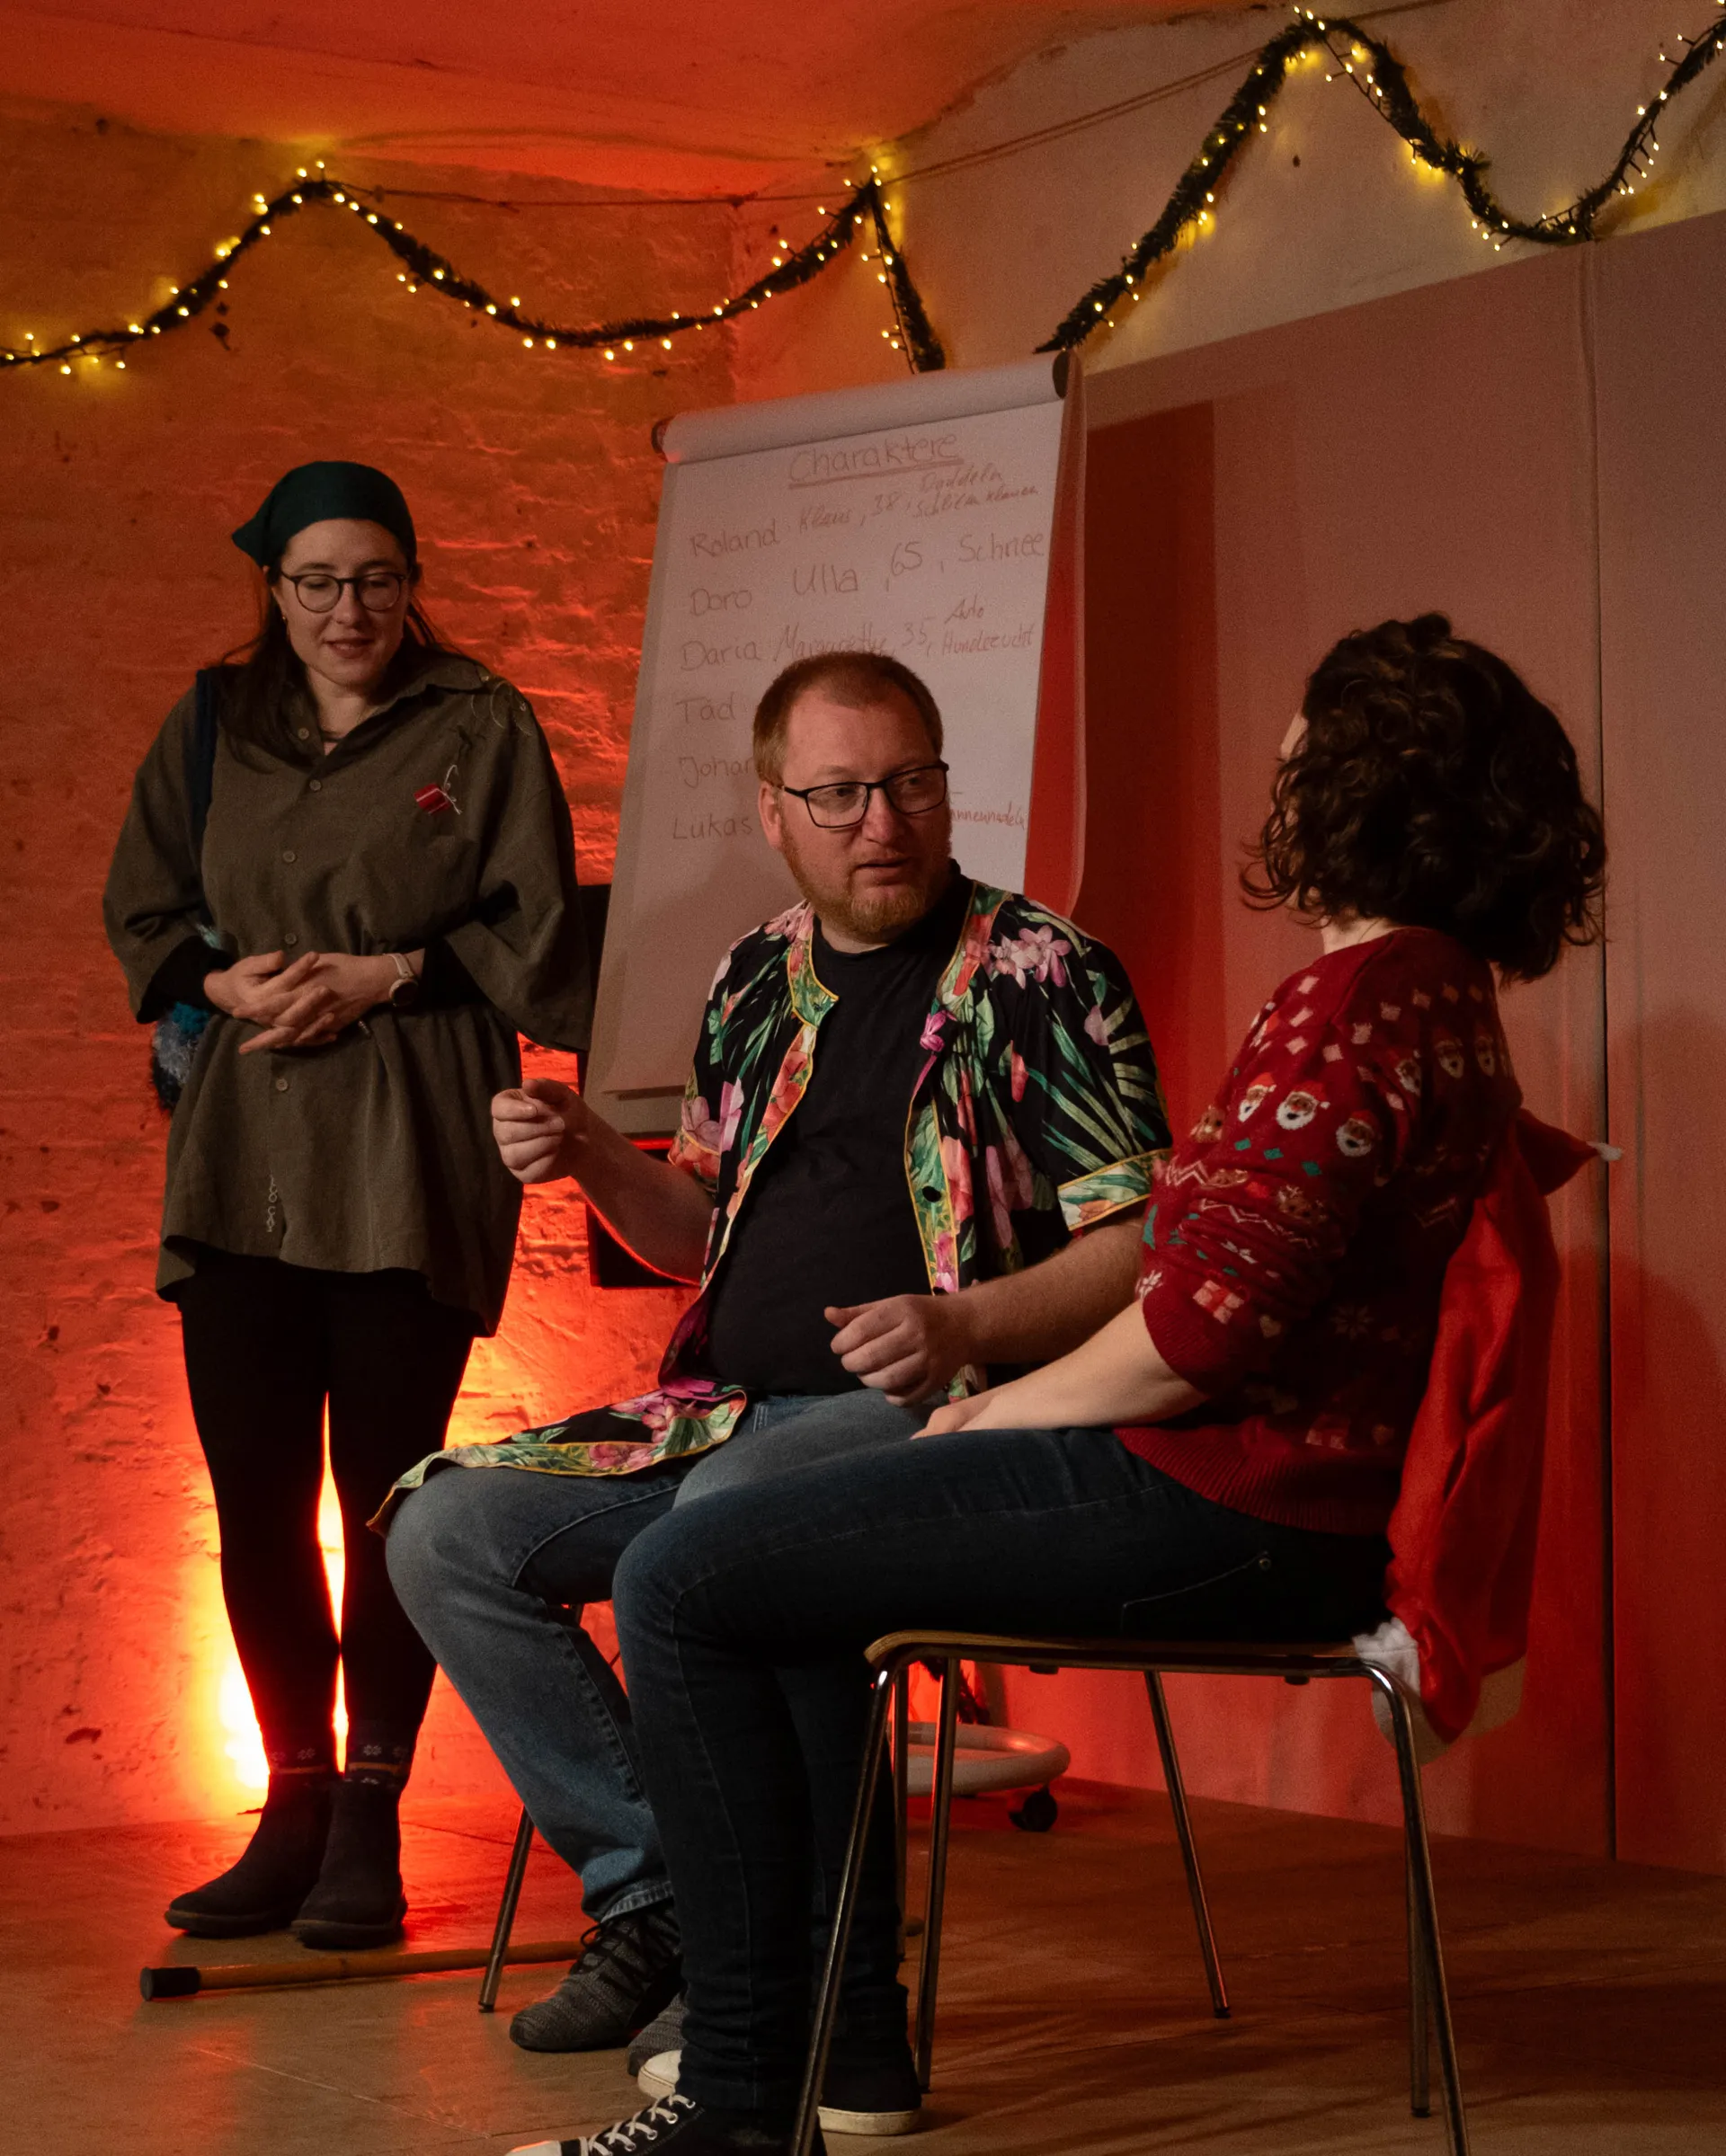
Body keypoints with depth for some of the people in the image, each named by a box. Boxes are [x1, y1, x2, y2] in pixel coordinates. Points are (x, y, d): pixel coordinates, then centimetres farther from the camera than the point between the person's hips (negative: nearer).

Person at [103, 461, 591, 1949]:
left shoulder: (481, 732, 4)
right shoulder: (213, 731, 14)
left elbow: (534, 935, 0)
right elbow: (142, 916, 16)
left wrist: (381, 976, -10)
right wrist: (229, 982, -3)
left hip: (409, 1169, -3)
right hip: (240, 1163, 3)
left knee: (389, 1498, -2)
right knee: (255, 1494, 3)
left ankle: (370, 1824, 7)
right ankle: (295, 1810, 15)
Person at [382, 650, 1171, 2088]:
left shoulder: (1042, 976, -3)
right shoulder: (757, 982, 17)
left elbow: (1140, 1249, -8)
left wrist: (964, 1325, -24)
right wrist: (594, 1159, 6)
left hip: (928, 1415, -7)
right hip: (735, 1415, 7)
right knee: (448, 1536, -7)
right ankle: (657, 1904, -3)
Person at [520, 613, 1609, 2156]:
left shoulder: (1353, 1006, -20)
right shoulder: (1441, 998, 15)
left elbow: (1206, 1322, -26)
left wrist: (1014, 1406, -8)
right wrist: (1026, 1402, 14)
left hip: (1217, 1507, -11)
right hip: (1276, 1489, 11)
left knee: (682, 1584, -8)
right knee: (786, 1557, 28)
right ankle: (859, 2029, 30)